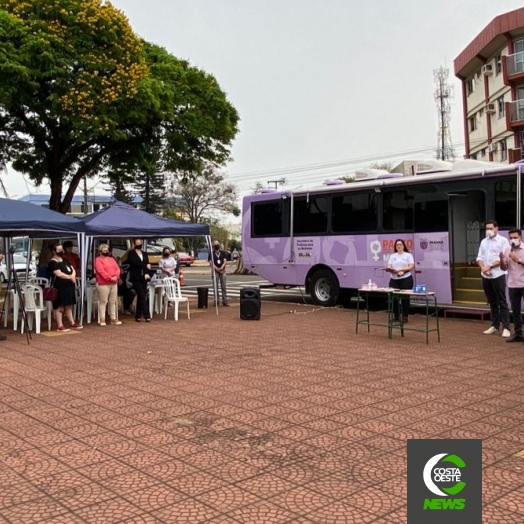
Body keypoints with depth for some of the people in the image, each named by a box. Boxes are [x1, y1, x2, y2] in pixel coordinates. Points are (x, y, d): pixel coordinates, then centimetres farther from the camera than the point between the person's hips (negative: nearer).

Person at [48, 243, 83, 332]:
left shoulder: (64, 260, 17)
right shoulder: (53, 262, -10)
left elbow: (72, 269, 16)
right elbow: (59, 274, -21)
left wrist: (73, 275, -7)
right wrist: (70, 277, -11)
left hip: (68, 286, 9)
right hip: (60, 287, -9)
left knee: (69, 306, 15)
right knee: (60, 307, -5)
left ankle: (72, 323, 22)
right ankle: (60, 326, -2)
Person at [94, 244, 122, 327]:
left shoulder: (112, 259, 19)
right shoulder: (98, 259, -2)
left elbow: (117, 268, 9)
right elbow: (101, 271, -15)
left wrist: (116, 276, -11)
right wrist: (110, 278, -21)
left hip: (114, 283, 7)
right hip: (103, 284, -7)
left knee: (113, 302, 9)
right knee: (103, 302, -5)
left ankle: (113, 318, 14)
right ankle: (102, 319, -2)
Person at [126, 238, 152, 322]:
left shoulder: (144, 254, 17)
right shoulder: (131, 253, 3)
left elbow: (148, 265, 5)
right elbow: (134, 263, -13)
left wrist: (146, 273, -12)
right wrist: (145, 266, -13)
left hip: (143, 277, 5)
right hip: (136, 277, -5)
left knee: (140, 296, 6)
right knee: (142, 296, -11)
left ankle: (138, 316, 14)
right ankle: (147, 316, -14)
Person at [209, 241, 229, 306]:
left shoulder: (222, 253, 11)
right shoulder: (211, 253, 4)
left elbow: (225, 261, 4)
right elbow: (211, 263, -5)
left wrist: (221, 268, -14)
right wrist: (217, 269, -16)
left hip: (223, 271, 2)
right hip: (215, 271, -2)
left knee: (223, 286, 0)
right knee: (216, 287, -1)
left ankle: (225, 301, 1)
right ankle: (216, 301, 3)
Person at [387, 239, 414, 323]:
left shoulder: (408, 255, 4)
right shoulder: (392, 256, 14)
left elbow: (411, 267, -6)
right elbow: (389, 267, 5)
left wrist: (400, 270, -17)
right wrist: (394, 271, -16)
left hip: (406, 279, -3)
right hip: (394, 279, 3)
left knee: (405, 298, -2)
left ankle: (405, 317, 5)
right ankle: (396, 316, 11)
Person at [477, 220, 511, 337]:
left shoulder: (503, 240, -3)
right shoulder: (484, 242, 15)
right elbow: (479, 257, 10)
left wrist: (490, 267, -15)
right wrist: (483, 267, -9)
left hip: (498, 275, -6)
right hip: (485, 276, 6)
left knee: (502, 302, -4)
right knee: (492, 302, 11)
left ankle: (506, 328, -3)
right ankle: (495, 326, 18)